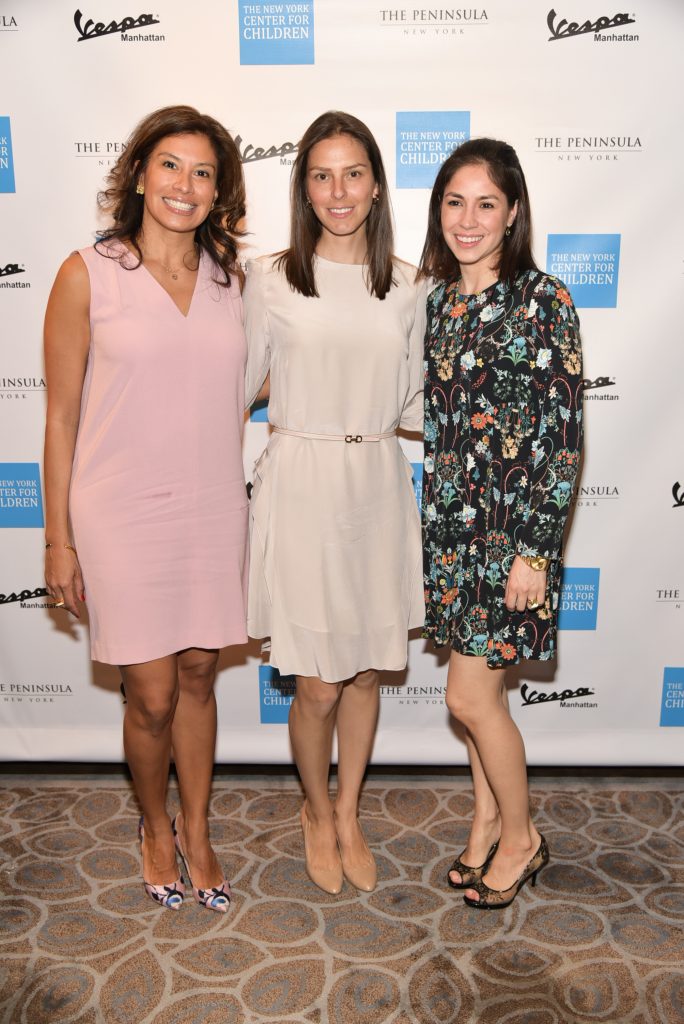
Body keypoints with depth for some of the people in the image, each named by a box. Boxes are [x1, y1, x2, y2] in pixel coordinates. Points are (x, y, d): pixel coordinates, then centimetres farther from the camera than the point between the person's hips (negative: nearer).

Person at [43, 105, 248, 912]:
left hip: (212, 510, 4)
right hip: (123, 515, -3)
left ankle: (196, 828, 37)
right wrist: (59, 540, -5)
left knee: (197, 678, 15)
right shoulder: (88, 275, -5)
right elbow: (62, 416, -4)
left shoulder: (228, 279, 6)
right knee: (152, 697, 6)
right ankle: (155, 827, 36)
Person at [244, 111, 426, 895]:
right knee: (318, 684, 2)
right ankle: (316, 811, 34)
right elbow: (240, 388, 3)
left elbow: (411, 405, 11)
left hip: (377, 485, 3)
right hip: (301, 485, -3)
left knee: (366, 670, 13)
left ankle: (349, 814, 37)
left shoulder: (407, 287, 6)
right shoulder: (270, 279, -3)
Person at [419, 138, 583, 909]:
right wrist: (432, 517, 13)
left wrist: (535, 551, -16)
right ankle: (488, 817, 38)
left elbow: (562, 436, -13)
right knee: (477, 686, 16)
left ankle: (520, 837, 26)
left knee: (470, 696, 0)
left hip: (511, 525, -6)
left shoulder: (542, 301, -11)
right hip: (451, 519, 6)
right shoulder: (435, 299, 7)